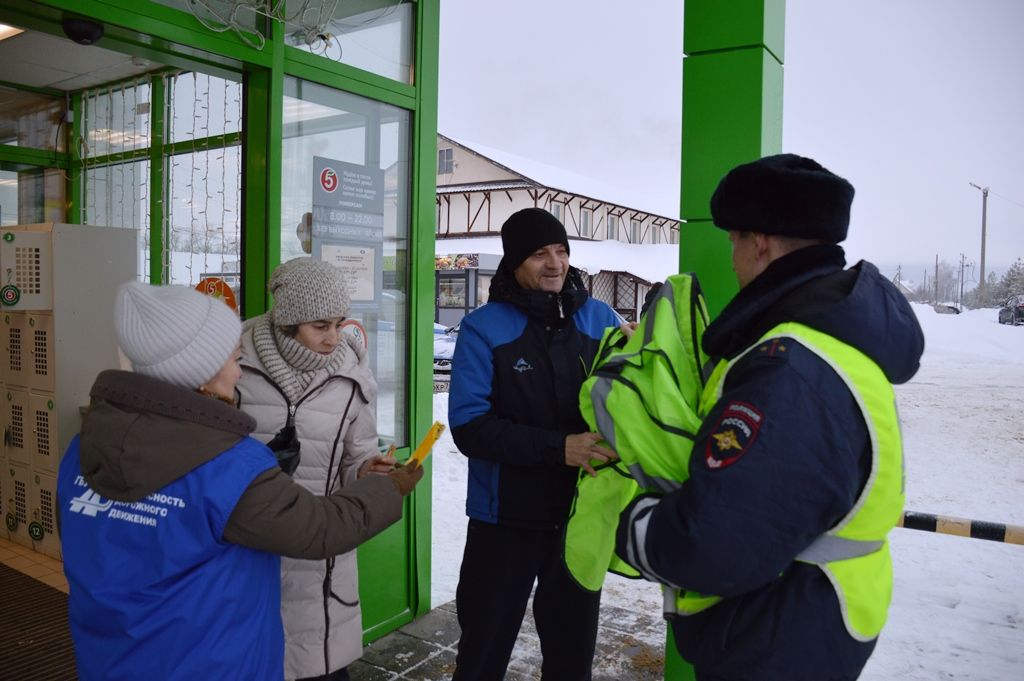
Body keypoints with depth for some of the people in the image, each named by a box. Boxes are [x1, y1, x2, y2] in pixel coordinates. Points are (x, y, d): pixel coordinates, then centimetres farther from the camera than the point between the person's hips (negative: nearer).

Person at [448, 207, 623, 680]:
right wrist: (557, 447, -27)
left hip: (583, 515, 3)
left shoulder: (599, 319, 1)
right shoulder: (483, 328, -8)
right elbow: (469, 425, -16)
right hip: (505, 518, -2)